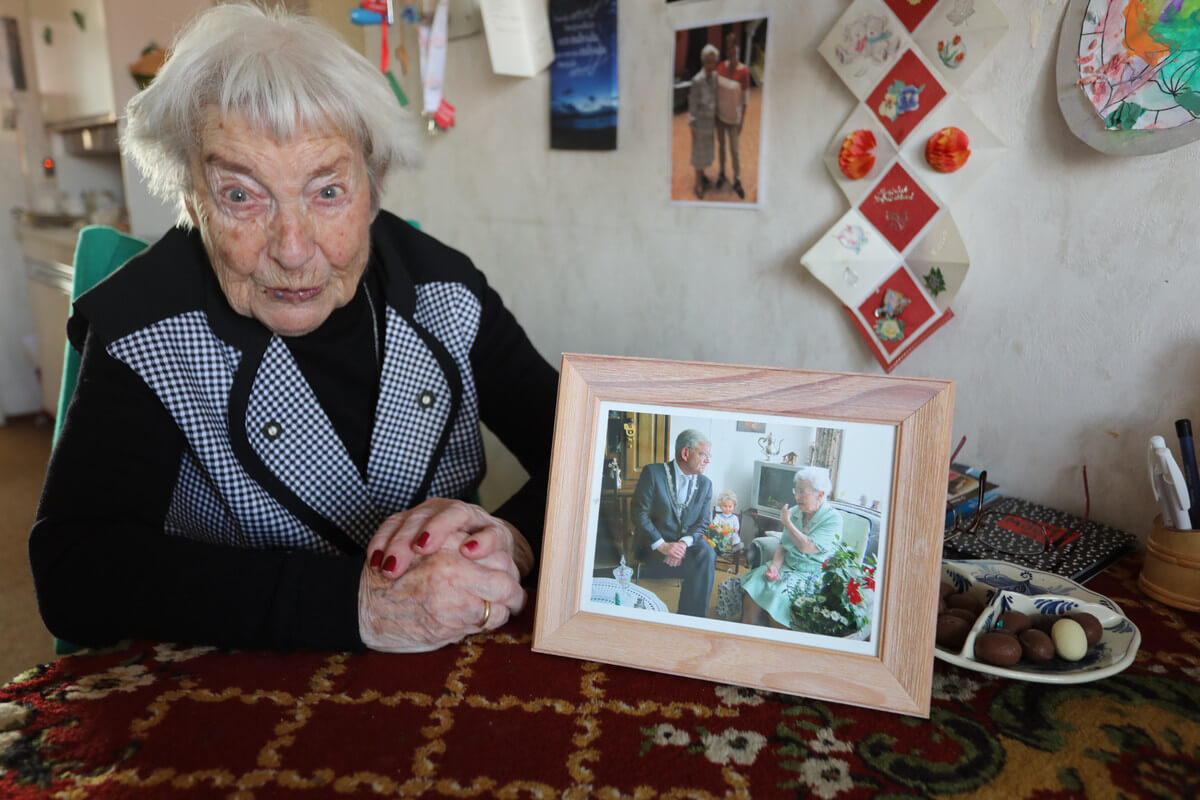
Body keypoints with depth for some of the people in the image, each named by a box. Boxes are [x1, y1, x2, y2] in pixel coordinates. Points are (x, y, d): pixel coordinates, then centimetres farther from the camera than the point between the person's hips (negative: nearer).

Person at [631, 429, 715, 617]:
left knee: (707, 554, -29)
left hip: (688, 541, 4)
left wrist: (684, 543, -16)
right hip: (654, 543, -4)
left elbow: (702, 523, 6)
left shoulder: (705, 484, 10)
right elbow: (640, 513, -10)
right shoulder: (653, 473, -4)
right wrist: (662, 545, -20)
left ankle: (692, 618, -22)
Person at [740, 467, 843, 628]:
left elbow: (807, 547, -20)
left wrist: (787, 522, -9)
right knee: (752, 584, -19)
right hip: (787, 566, 6)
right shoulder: (795, 513, 10)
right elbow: (782, 545, 11)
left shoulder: (833, 519, -9)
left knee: (779, 592, -30)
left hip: (813, 575, -6)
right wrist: (775, 565, -9)